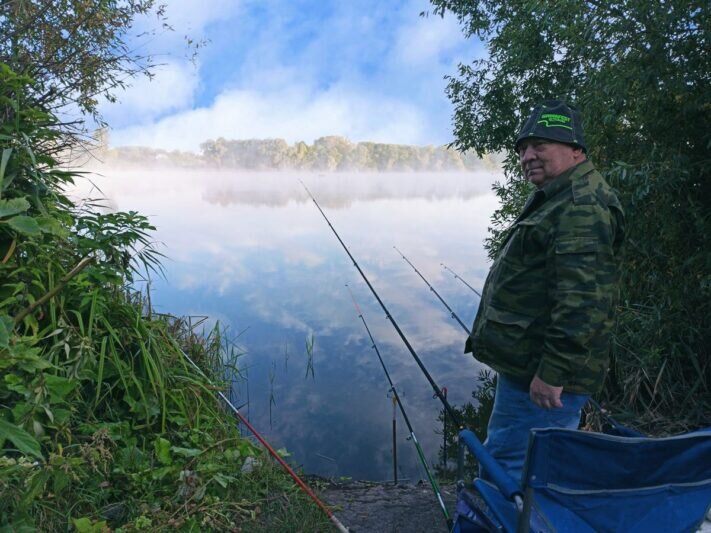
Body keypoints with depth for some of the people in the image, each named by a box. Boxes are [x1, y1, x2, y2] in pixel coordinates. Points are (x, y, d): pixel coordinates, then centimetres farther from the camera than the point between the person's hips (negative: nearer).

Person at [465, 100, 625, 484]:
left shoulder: (583, 207, -18)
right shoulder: (557, 200, 18)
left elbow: (582, 298, -28)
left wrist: (553, 371, -27)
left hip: (541, 377, -11)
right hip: (525, 366, 11)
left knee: (513, 467, -1)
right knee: (500, 455, 23)